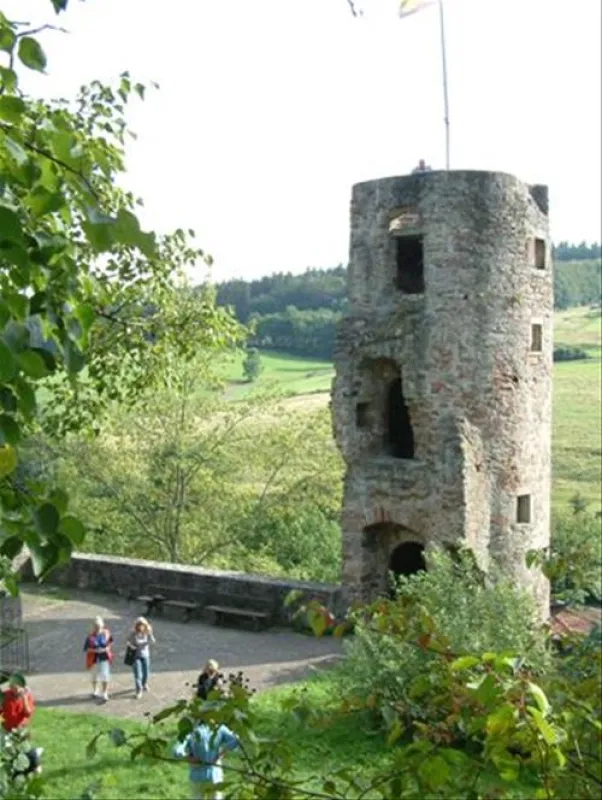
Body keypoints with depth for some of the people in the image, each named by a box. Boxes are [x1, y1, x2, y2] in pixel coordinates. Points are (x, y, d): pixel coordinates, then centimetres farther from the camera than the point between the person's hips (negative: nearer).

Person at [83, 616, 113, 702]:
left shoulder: (106, 633, -8)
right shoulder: (90, 636, -16)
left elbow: (110, 641, 10)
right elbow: (86, 648, -12)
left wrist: (108, 648, -9)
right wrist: (95, 650, -23)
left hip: (105, 658, 1)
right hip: (95, 659, -1)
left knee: (105, 675, -6)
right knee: (95, 676, 18)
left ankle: (105, 694, 5)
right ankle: (95, 691, 41)